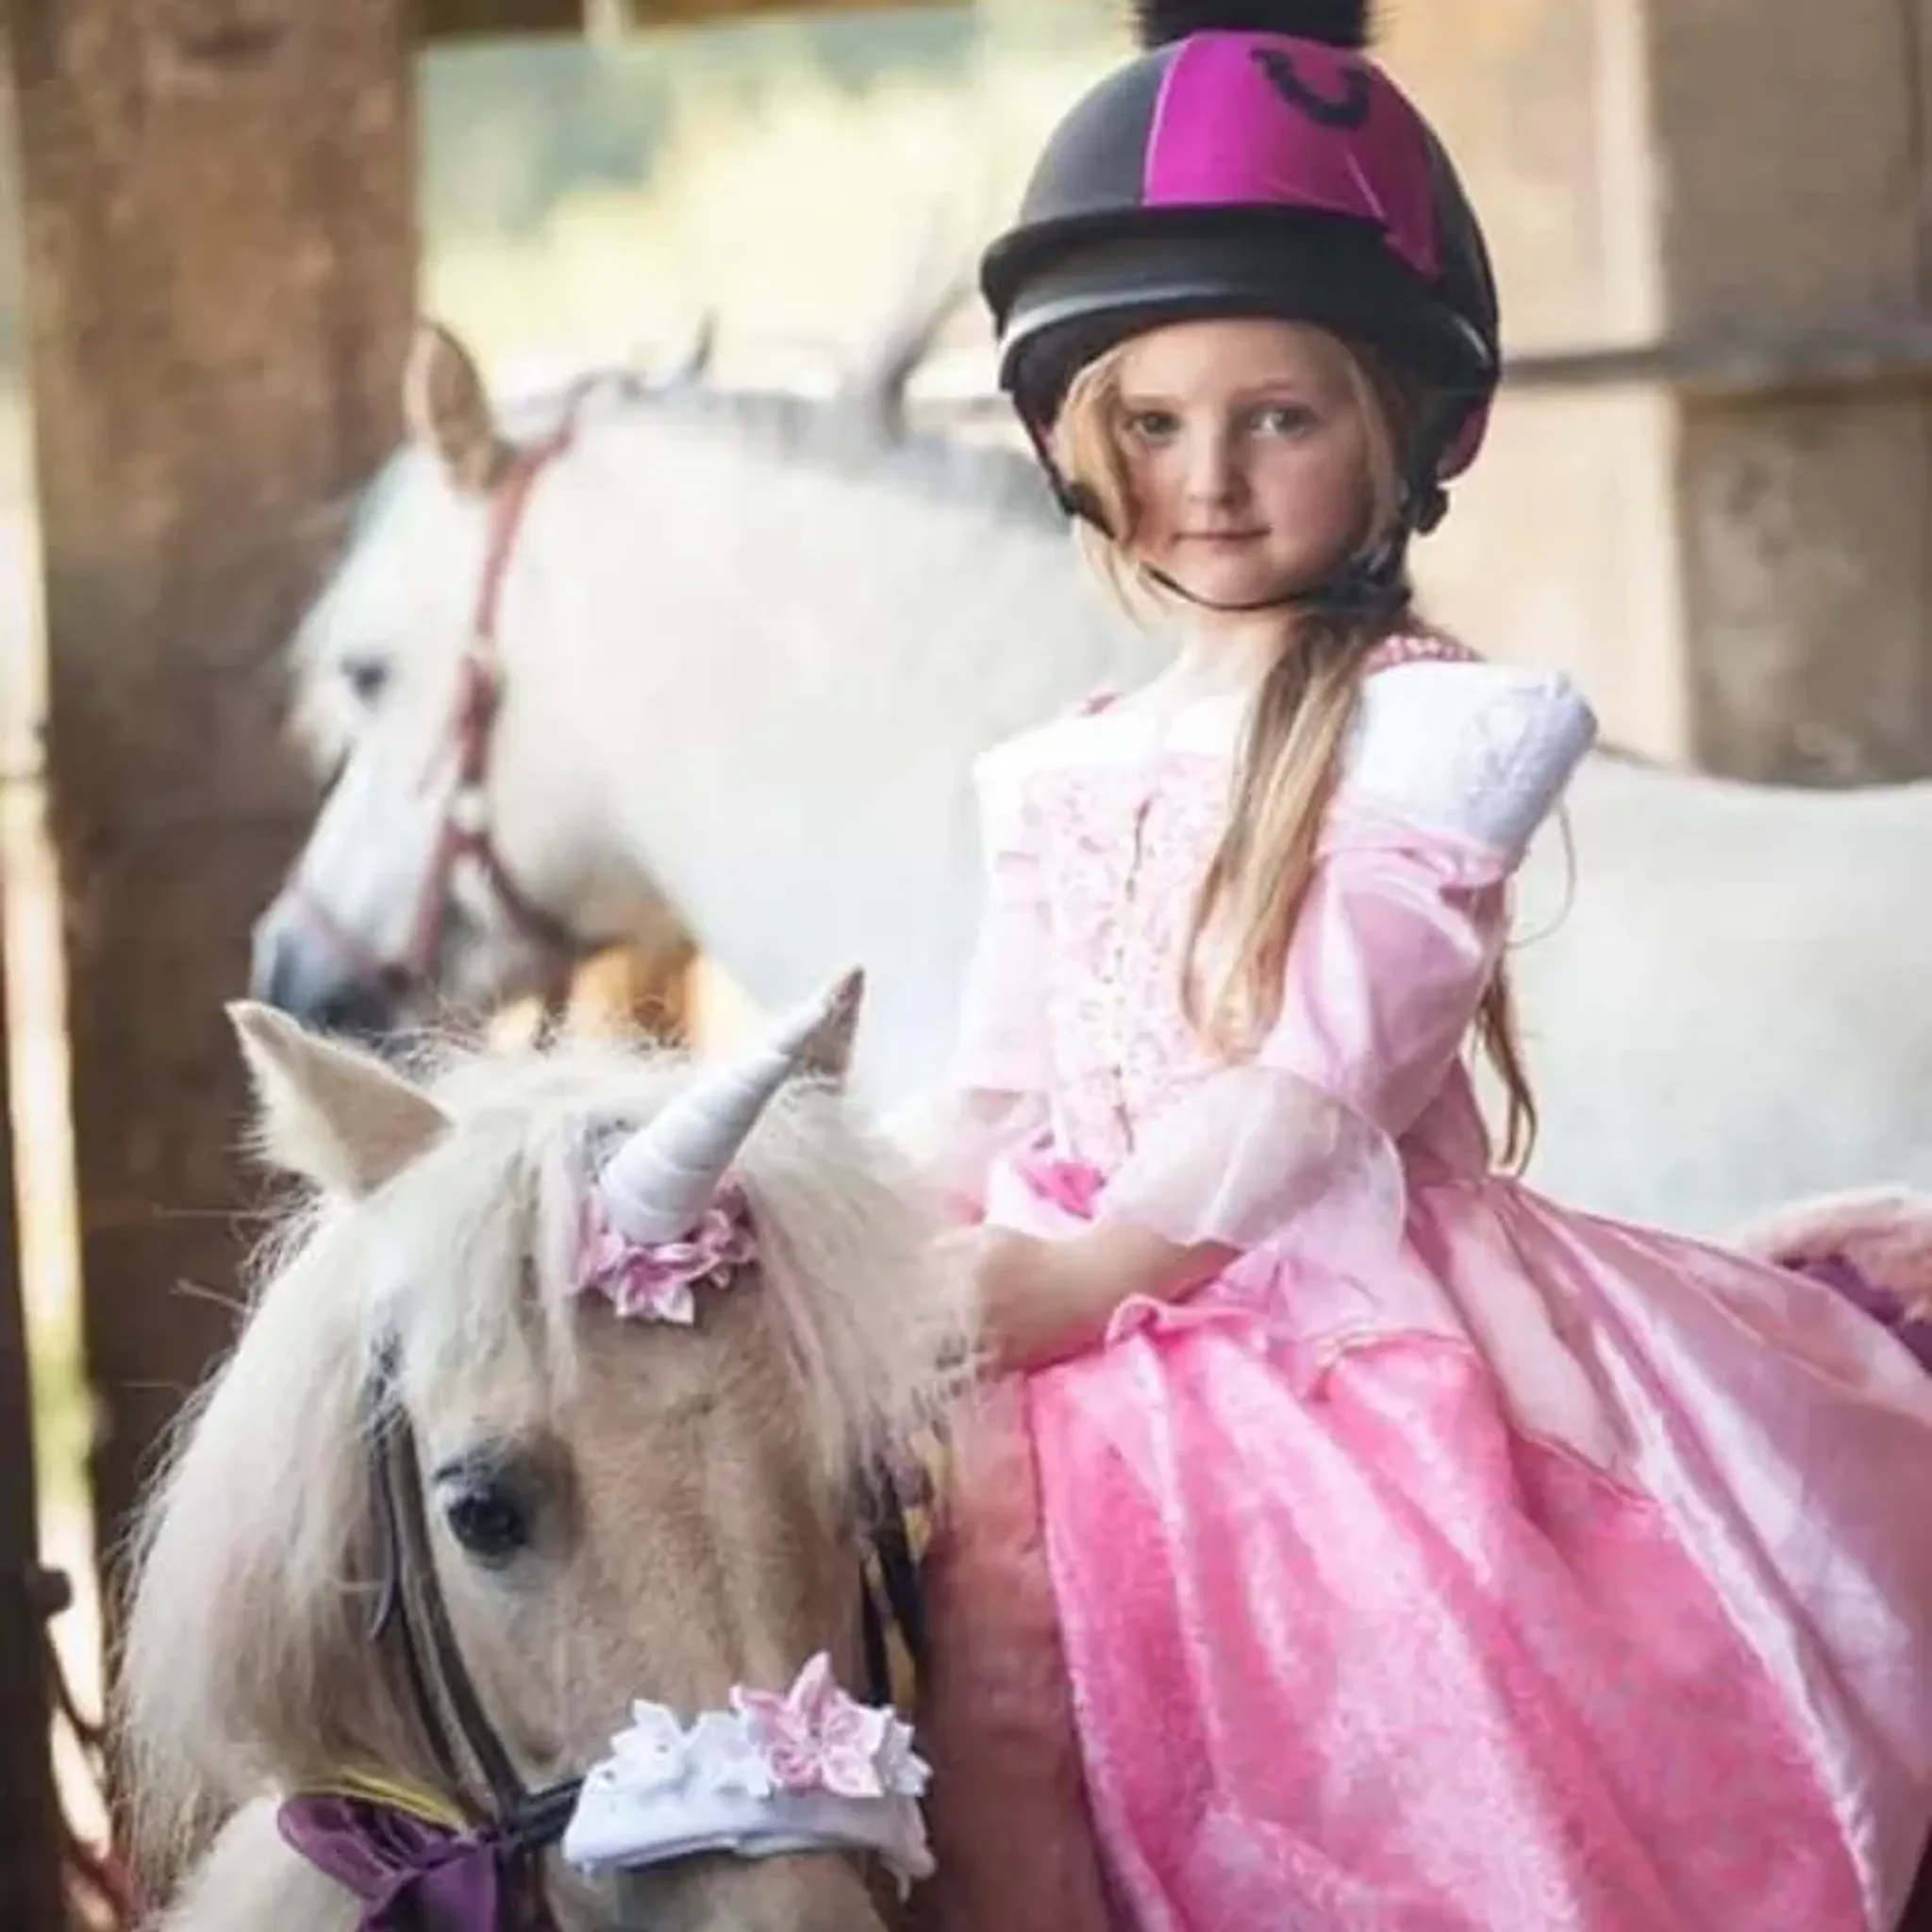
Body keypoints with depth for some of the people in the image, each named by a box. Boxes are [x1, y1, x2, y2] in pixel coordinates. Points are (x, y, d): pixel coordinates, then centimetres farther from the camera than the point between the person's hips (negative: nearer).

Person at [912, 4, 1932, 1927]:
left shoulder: (1421, 729, -4)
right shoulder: (1056, 775, 15)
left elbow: (1327, 1070, -14)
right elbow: (997, 1092, 16)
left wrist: (1101, 1267, -20)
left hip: (1357, 1330, -5)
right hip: (1106, 1369, 5)